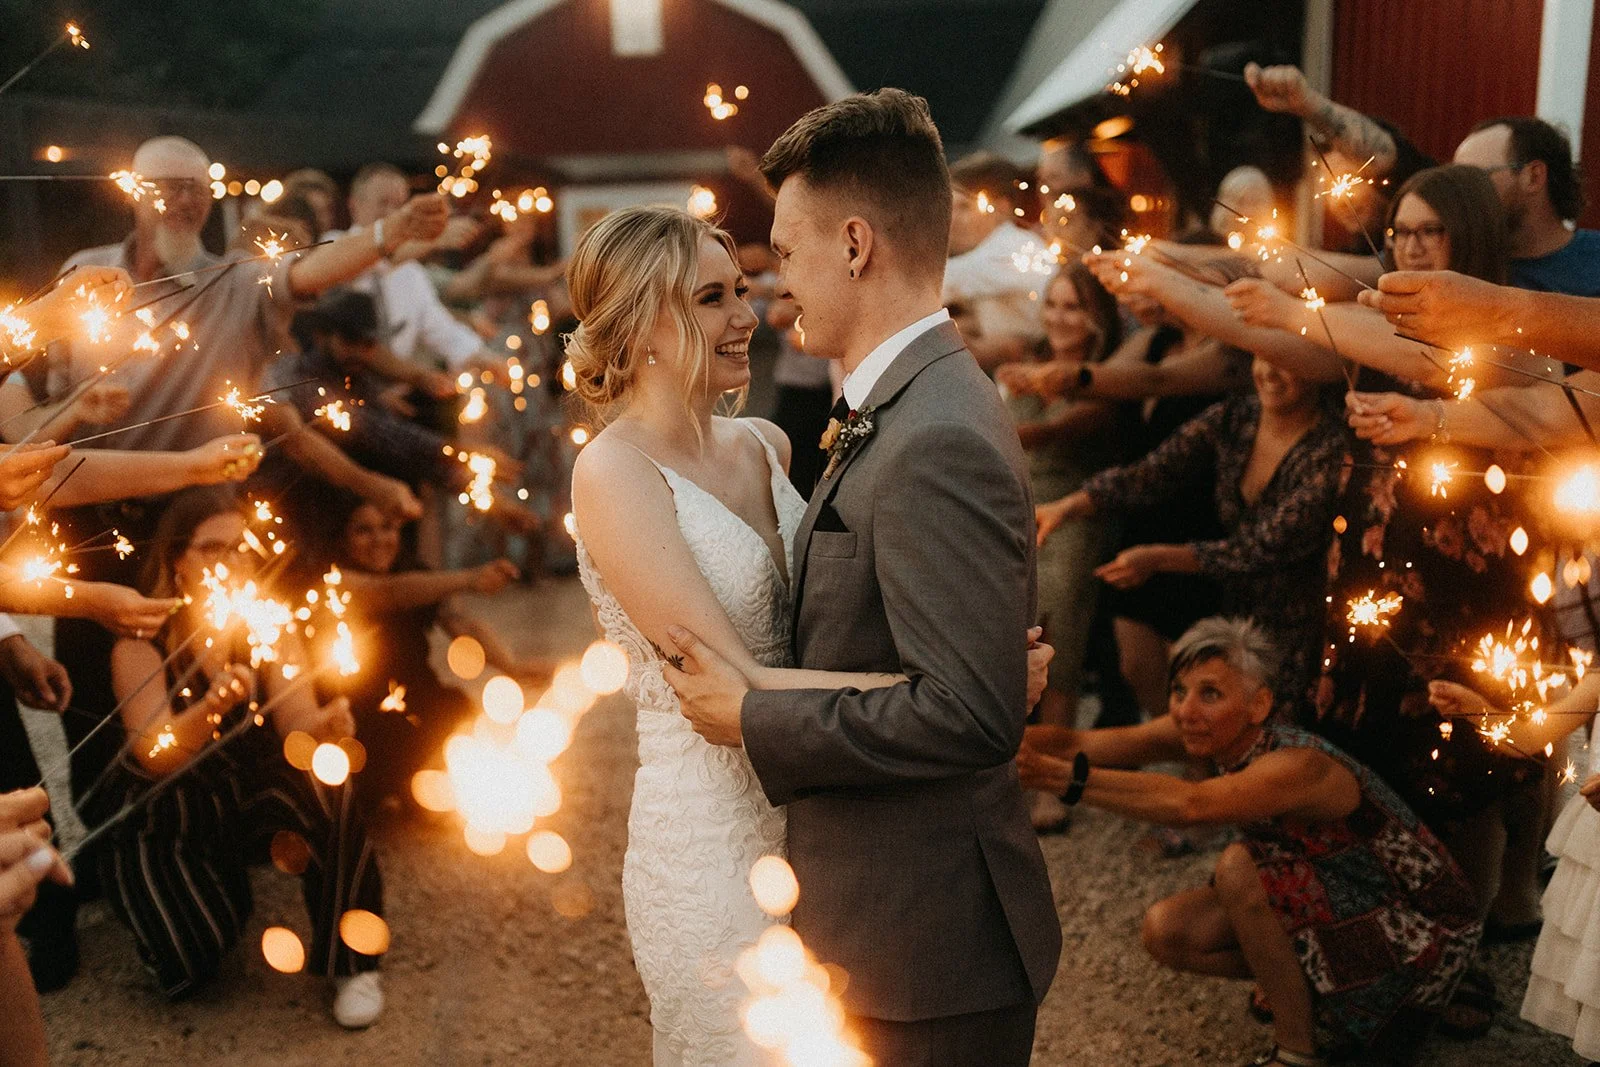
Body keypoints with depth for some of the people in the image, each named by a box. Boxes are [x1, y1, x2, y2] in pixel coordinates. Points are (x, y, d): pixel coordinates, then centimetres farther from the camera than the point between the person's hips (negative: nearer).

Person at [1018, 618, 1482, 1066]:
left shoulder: (1298, 767, -34)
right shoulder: (1211, 733, -12)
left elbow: (1190, 803, -54)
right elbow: (1088, 742, -24)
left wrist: (1066, 777, -60)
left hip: (1423, 937, -7)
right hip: (1338, 905, 7)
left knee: (1238, 867, -28)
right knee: (1165, 931, -10)